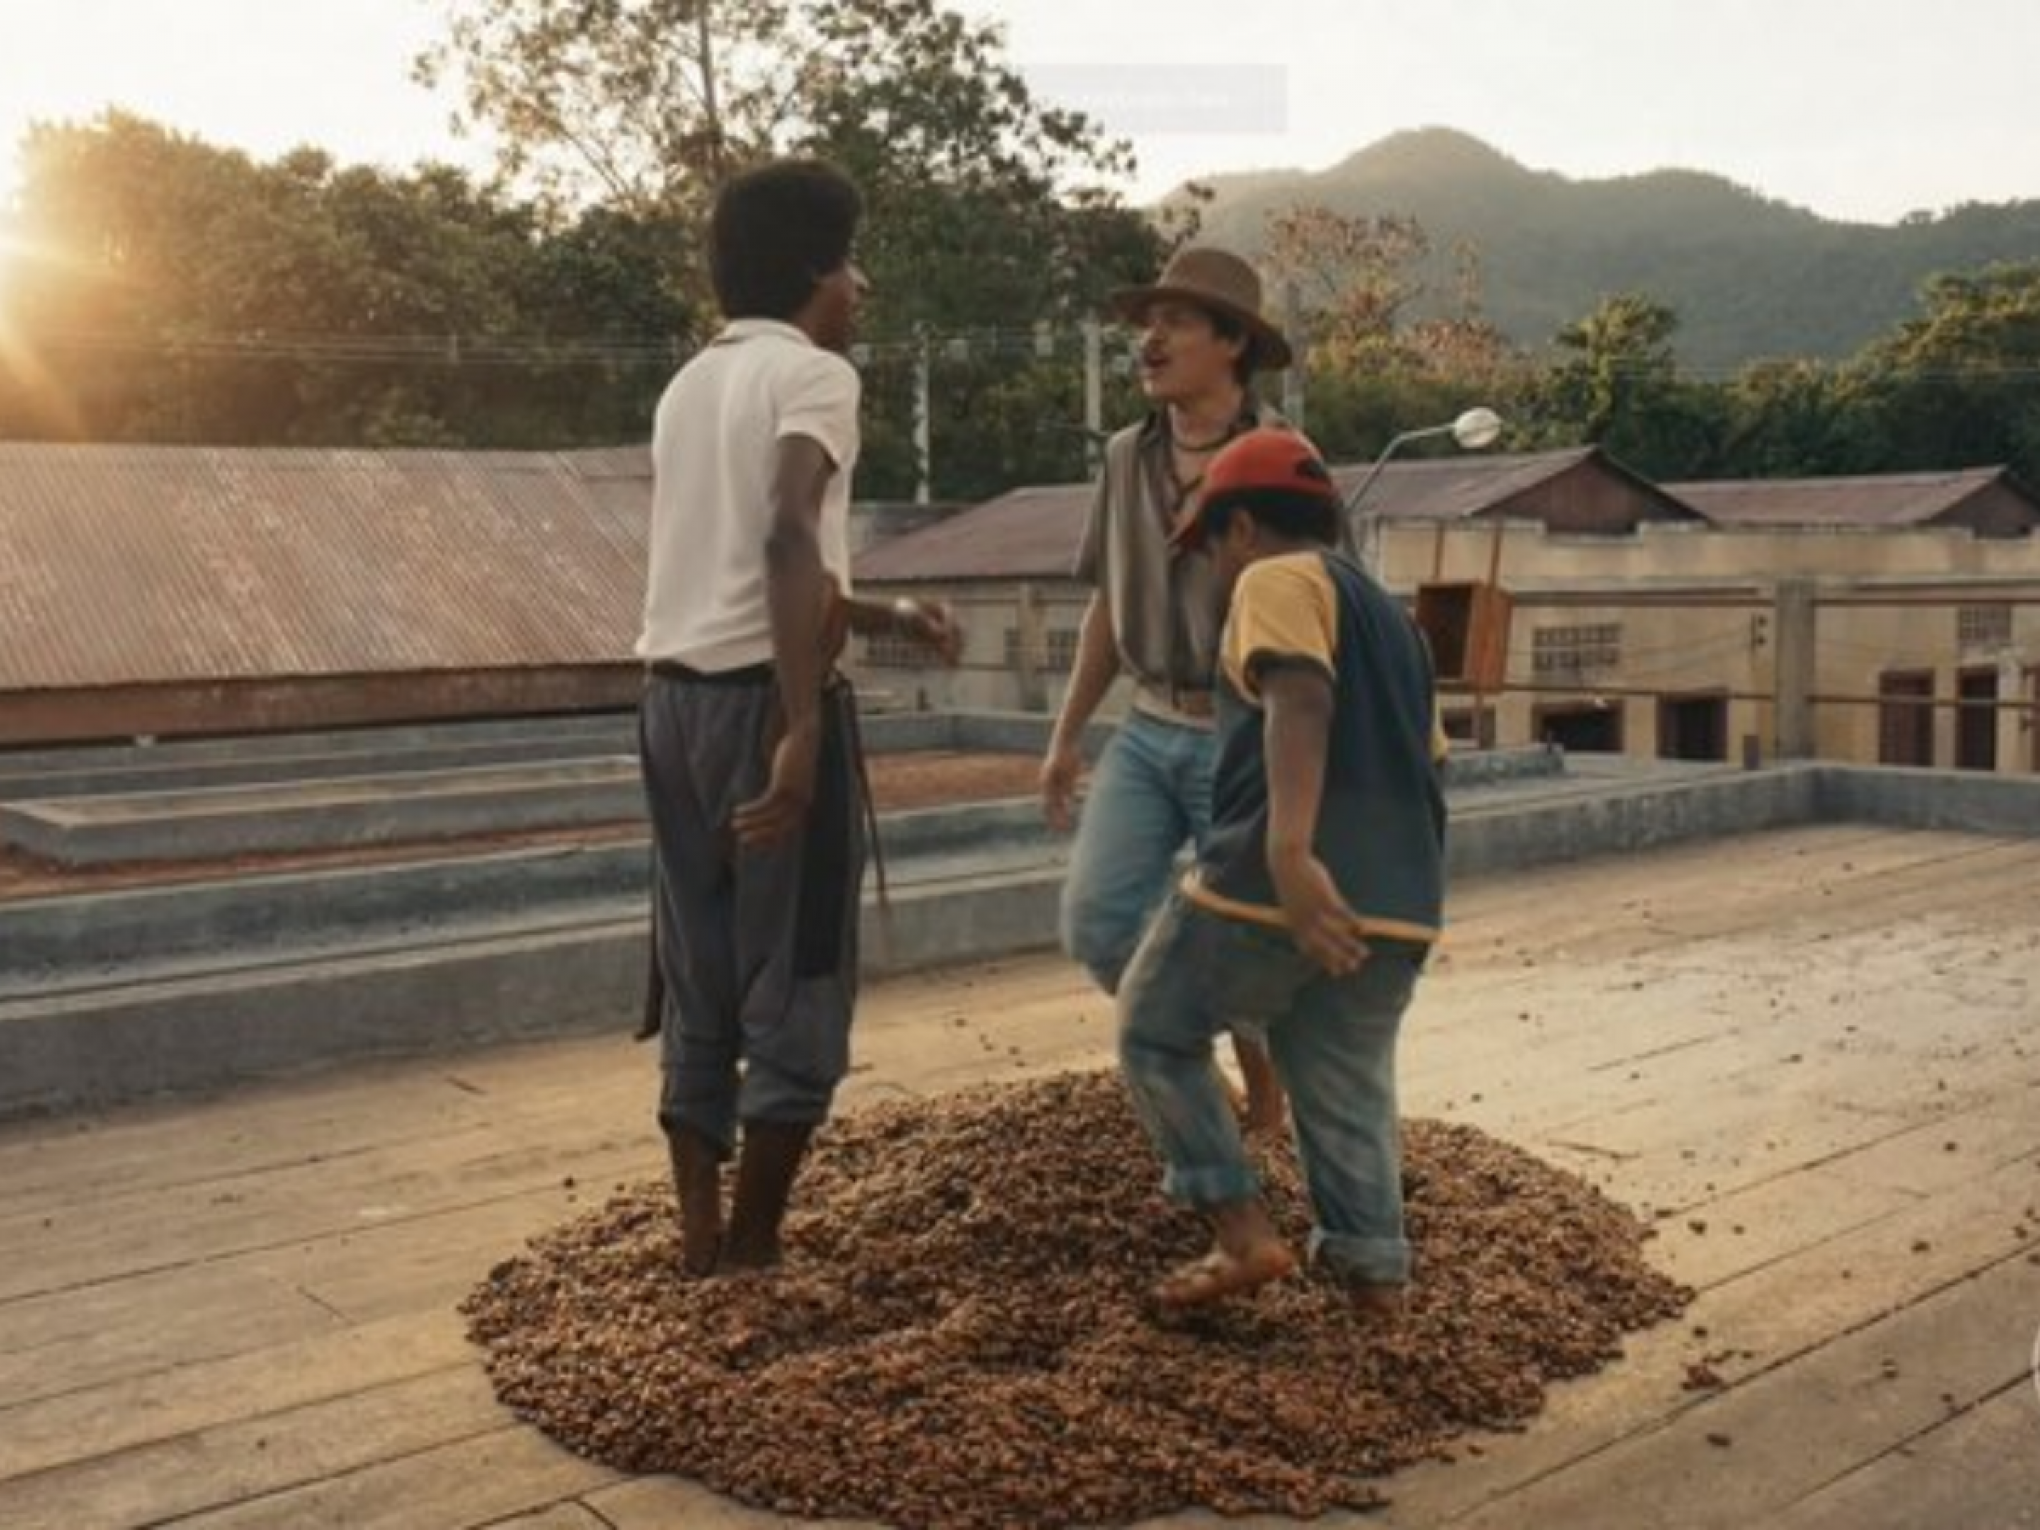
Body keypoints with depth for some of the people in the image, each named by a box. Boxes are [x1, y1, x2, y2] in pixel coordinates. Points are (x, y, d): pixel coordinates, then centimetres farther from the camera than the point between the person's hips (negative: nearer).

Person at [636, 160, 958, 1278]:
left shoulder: (690, 382, 19)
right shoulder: (813, 372, -6)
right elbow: (788, 541, -23)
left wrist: (885, 617, 33)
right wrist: (803, 727, -29)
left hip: (675, 698, 8)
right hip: (763, 696, -8)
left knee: (698, 996, 12)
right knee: (795, 993, 2)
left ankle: (701, 1248, 17)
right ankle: (750, 1258, 8)